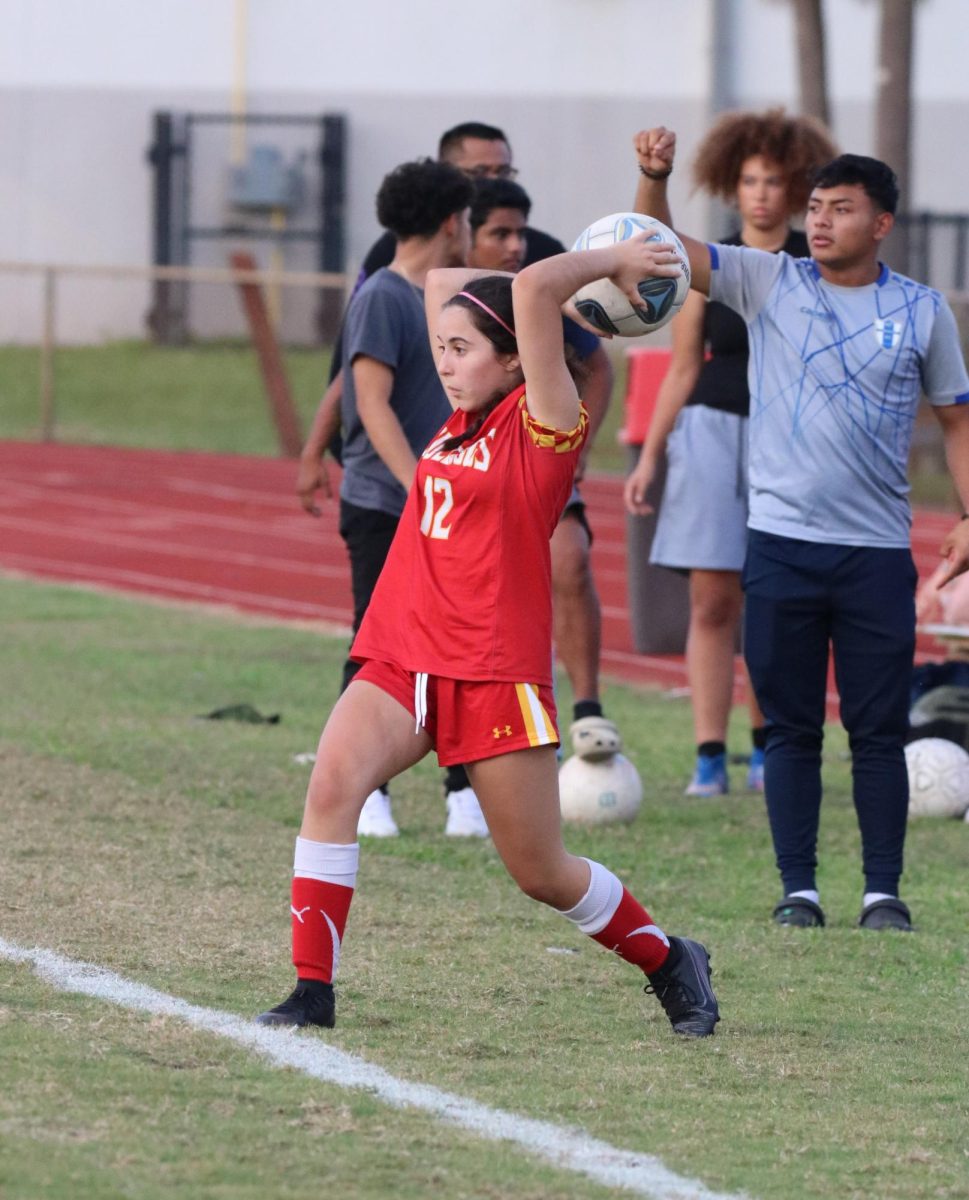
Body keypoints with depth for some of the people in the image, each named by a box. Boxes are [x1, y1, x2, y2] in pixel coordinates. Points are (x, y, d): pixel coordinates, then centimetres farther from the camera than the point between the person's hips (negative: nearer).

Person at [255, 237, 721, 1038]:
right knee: (333, 784, -23)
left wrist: (609, 264, -5)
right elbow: (441, 281, 24)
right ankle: (313, 991, -22)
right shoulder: (463, 417, 13)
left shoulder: (544, 424, -6)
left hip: (495, 671, -6)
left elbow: (531, 289, -19)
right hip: (401, 660, 6)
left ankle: (672, 964, 31)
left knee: (543, 874, 5)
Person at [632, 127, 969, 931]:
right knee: (791, 729, 3)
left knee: (878, 730, 0)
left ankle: (885, 890, 7)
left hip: (878, 551, 0)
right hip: (781, 544, 0)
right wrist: (656, 178, -22)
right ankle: (798, 889, 9)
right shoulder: (769, 283, 4)